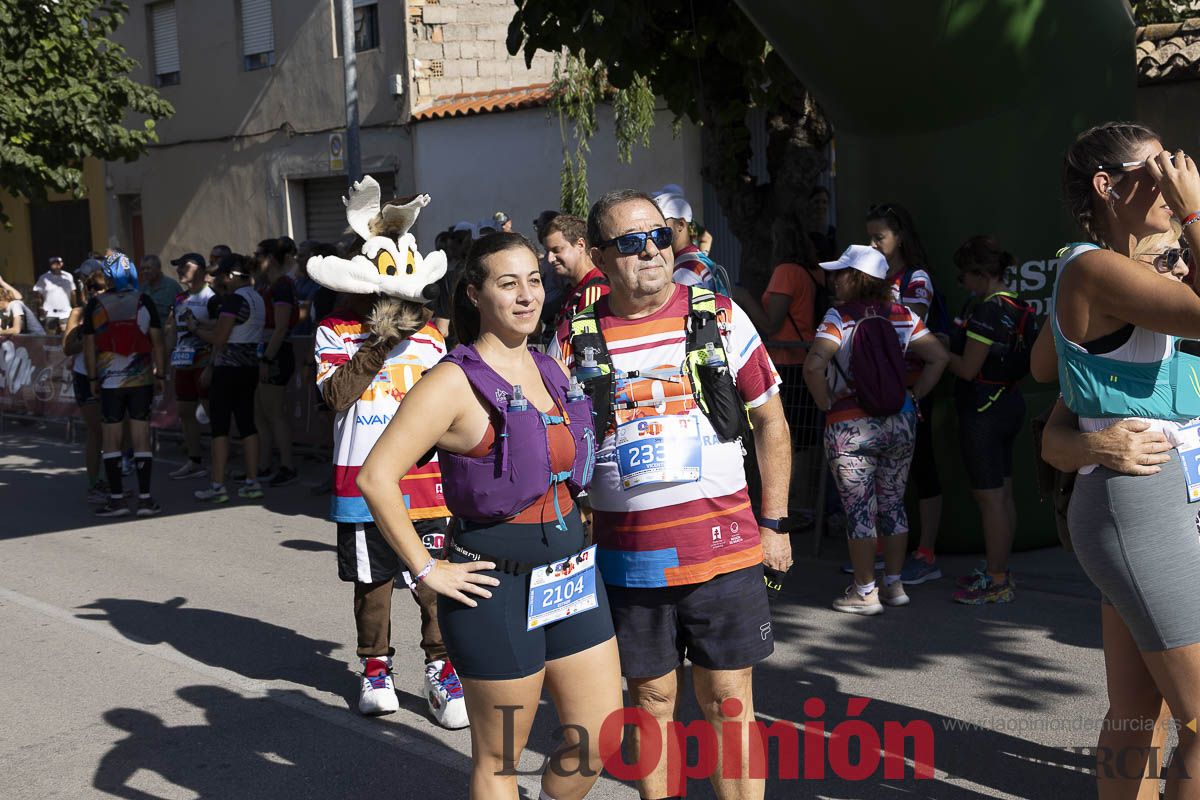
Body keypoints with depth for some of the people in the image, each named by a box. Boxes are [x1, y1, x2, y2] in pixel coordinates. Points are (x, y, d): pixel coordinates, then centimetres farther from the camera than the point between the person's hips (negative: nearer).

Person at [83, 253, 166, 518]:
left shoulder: (95, 305, -2)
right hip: (142, 379, 1)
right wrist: (160, 375, 7)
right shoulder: (144, 302, 0)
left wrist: (92, 378, 8)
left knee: (110, 440, 6)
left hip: (110, 381, -1)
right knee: (142, 438, 3)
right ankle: (145, 498, 3)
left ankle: (116, 498, 4)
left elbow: (89, 345, 0)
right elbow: (157, 342, 0)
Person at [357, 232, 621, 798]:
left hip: (572, 576, 7)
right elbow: (376, 477, -19)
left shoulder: (549, 370, 9)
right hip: (499, 586, -6)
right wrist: (427, 570, -17)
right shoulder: (455, 382, -13)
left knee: (600, 742, 10)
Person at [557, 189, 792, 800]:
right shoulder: (577, 337, 1)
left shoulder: (719, 316, 1)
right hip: (626, 553, 1)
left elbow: (770, 421, 6)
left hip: (723, 544, -1)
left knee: (729, 703, 5)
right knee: (651, 699, 12)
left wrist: (773, 522, 4)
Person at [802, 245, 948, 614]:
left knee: (859, 510, 3)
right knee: (893, 506, 15)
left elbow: (814, 365, -24)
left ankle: (864, 593, 10)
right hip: (900, 423, 5)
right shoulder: (904, 316, 5)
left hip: (851, 427, -5)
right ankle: (894, 585, 22)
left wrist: (825, 403, -9)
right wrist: (913, 397, 8)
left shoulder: (839, 317, -11)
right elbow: (938, 357, 4)